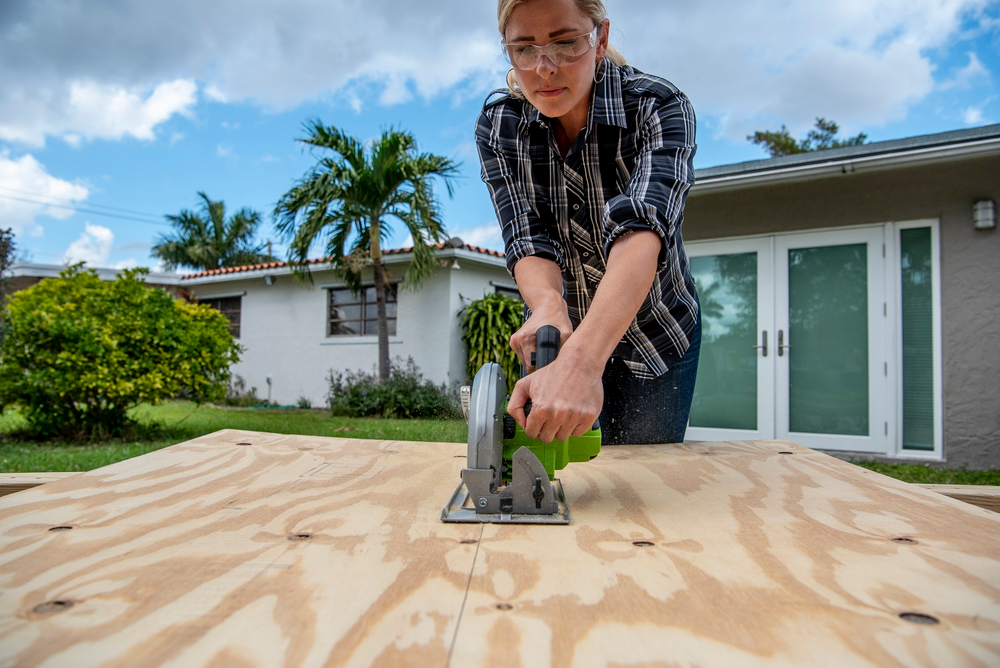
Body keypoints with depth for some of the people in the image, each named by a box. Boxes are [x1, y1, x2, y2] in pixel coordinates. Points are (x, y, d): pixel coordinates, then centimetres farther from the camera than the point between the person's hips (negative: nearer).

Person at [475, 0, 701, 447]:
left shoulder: (659, 108, -24)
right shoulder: (497, 127, -14)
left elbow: (640, 229, -40)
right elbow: (527, 238, -22)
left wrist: (583, 360, -57)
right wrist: (549, 304, -46)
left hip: (655, 337, -2)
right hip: (563, 333, 2)